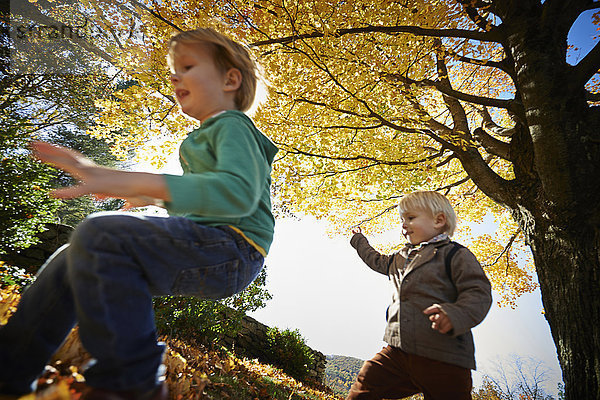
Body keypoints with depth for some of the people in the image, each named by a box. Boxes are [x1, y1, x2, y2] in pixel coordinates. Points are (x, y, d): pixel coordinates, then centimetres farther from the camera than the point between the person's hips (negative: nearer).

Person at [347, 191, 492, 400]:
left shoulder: (456, 255, 0)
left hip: (444, 359, -5)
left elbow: (478, 294, -11)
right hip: (397, 351, 6)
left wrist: (455, 313, -30)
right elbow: (378, 261, 41)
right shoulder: (400, 258, 21)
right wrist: (358, 240, 53)